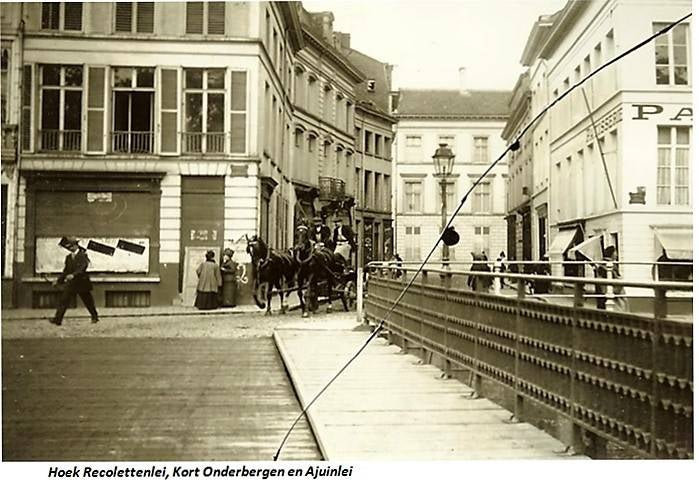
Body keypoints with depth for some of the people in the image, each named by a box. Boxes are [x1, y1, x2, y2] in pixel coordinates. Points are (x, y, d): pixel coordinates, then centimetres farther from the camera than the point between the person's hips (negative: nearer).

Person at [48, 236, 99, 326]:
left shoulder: (83, 255, -8)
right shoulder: (68, 257, 11)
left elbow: (83, 268, -22)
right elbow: (66, 270, 17)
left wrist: (73, 275, -35)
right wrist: (59, 280, 10)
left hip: (82, 282, -5)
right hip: (71, 283, 5)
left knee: (88, 301, 4)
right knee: (63, 301, -1)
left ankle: (95, 317, 18)